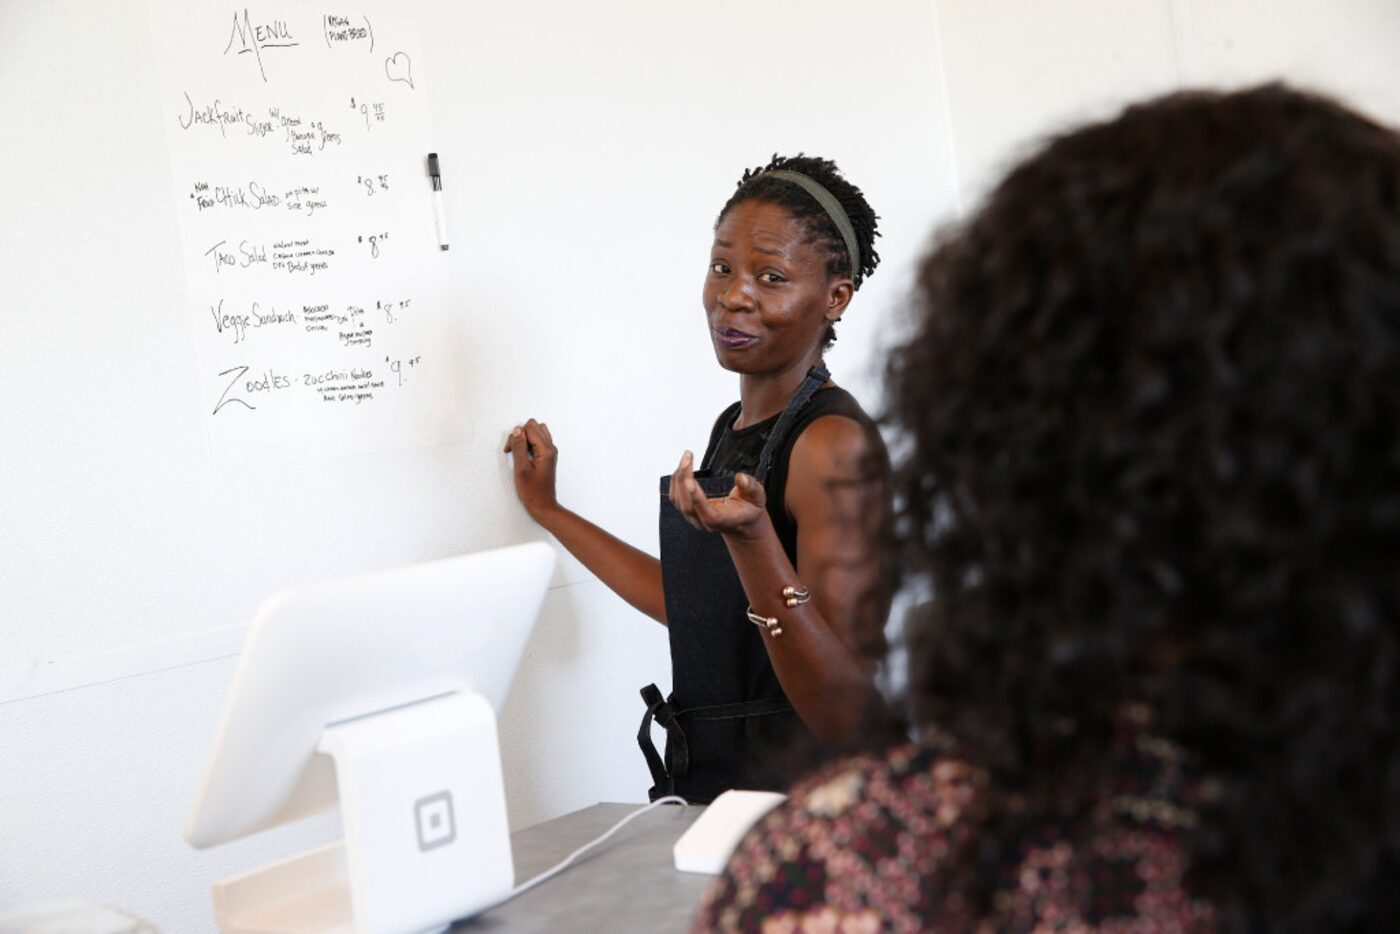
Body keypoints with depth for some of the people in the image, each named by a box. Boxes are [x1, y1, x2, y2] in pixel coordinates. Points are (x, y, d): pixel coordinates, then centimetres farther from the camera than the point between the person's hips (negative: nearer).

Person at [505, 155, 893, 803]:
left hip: (798, 814, -7)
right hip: (707, 788, 7)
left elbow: (846, 716, -18)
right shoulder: (736, 426, 12)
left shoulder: (836, 444, -13)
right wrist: (548, 510, 31)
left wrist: (750, 538, -30)